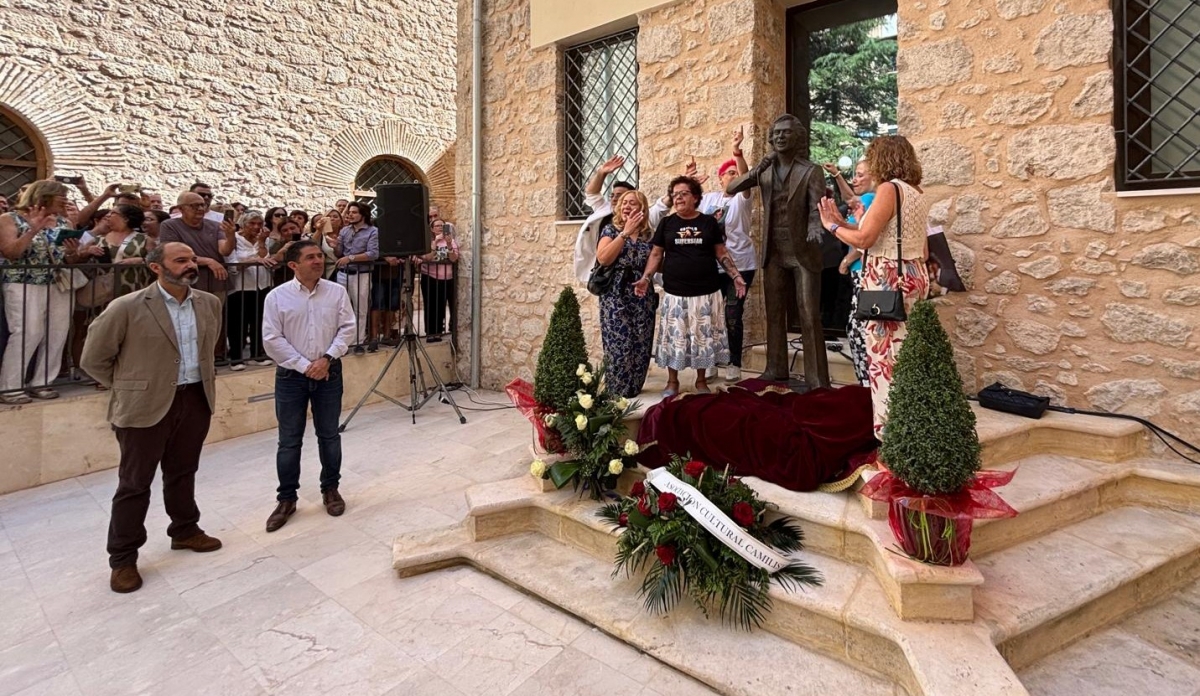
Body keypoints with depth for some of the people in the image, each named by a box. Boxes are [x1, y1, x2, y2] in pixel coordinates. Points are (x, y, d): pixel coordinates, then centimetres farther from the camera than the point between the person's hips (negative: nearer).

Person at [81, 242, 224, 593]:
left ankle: (185, 531, 37)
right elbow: (94, 358, -5)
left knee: (183, 473, 19)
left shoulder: (209, 304, 2)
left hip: (196, 400, 5)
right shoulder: (126, 308, -14)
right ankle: (123, 558, 20)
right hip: (146, 406, -4)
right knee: (134, 483, 7)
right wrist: (129, 388, 3)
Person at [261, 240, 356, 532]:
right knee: (289, 440, 6)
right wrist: (304, 366, -12)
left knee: (329, 435, 11)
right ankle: (286, 498, 19)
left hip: (329, 373, 1)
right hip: (291, 375, -1)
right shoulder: (277, 296, -5)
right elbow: (272, 339, -7)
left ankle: (330, 489, 27)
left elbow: (347, 328, -1)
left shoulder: (337, 292, 0)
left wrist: (327, 359, -13)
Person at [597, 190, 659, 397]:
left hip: (643, 297, 3)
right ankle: (617, 390, 7)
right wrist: (626, 232, -13)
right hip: (616, 296, -3)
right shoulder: (611, 229, 4)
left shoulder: (648, 235, 10)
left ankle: (633, 388, 17)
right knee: (619, 345, -6)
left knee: (641, 345, 3)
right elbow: (603, 259, -14)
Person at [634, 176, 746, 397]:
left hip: (706, 292, 0)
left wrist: (736, 275, 0)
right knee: (674, 336, 3)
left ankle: (701, 380, 21)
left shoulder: (709, 222, 6)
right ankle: (672, 382, 16)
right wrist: (645, 277, -5)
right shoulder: (666, 223, 6)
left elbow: (721, 253, 9)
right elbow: (656, 253, 7)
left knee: (704, 336, 6)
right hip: (675, 292, 0)